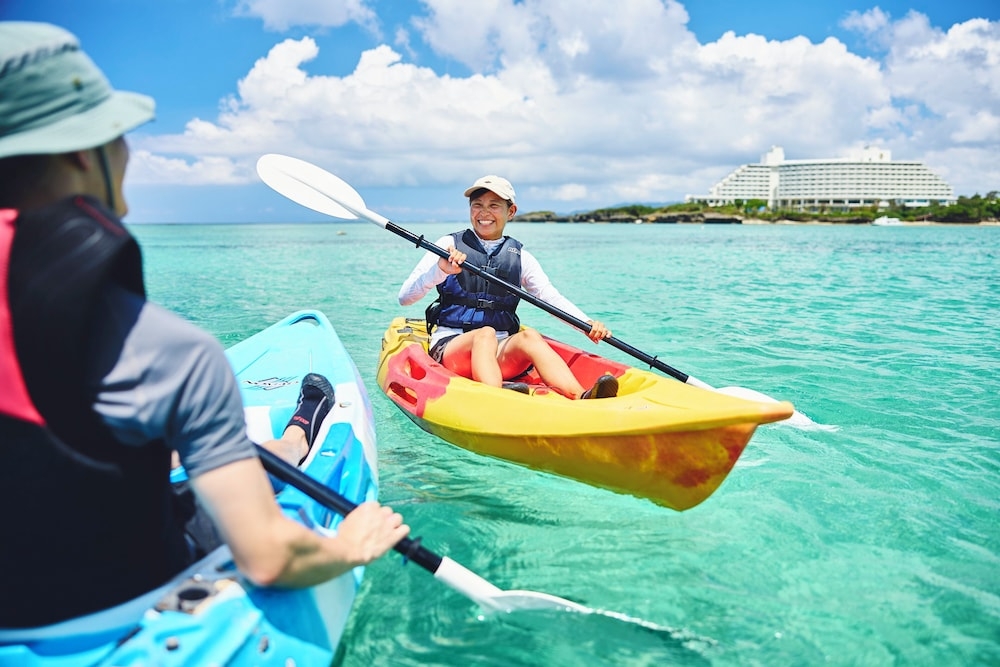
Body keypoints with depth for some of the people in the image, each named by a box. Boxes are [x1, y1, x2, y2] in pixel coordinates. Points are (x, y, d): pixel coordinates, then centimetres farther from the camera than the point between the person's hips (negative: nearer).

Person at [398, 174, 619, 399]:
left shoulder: (520, 257, 13)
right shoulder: (449, 246, 4)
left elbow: (552, 297, 0)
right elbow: (404, 298, -4)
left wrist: (587, 323, -19)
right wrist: (440, 270, -23)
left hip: (501, 351, 2)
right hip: (450, 346, -2)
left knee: (528, 336, -29)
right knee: (485, 334, -33)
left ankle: (581, 399, -52)